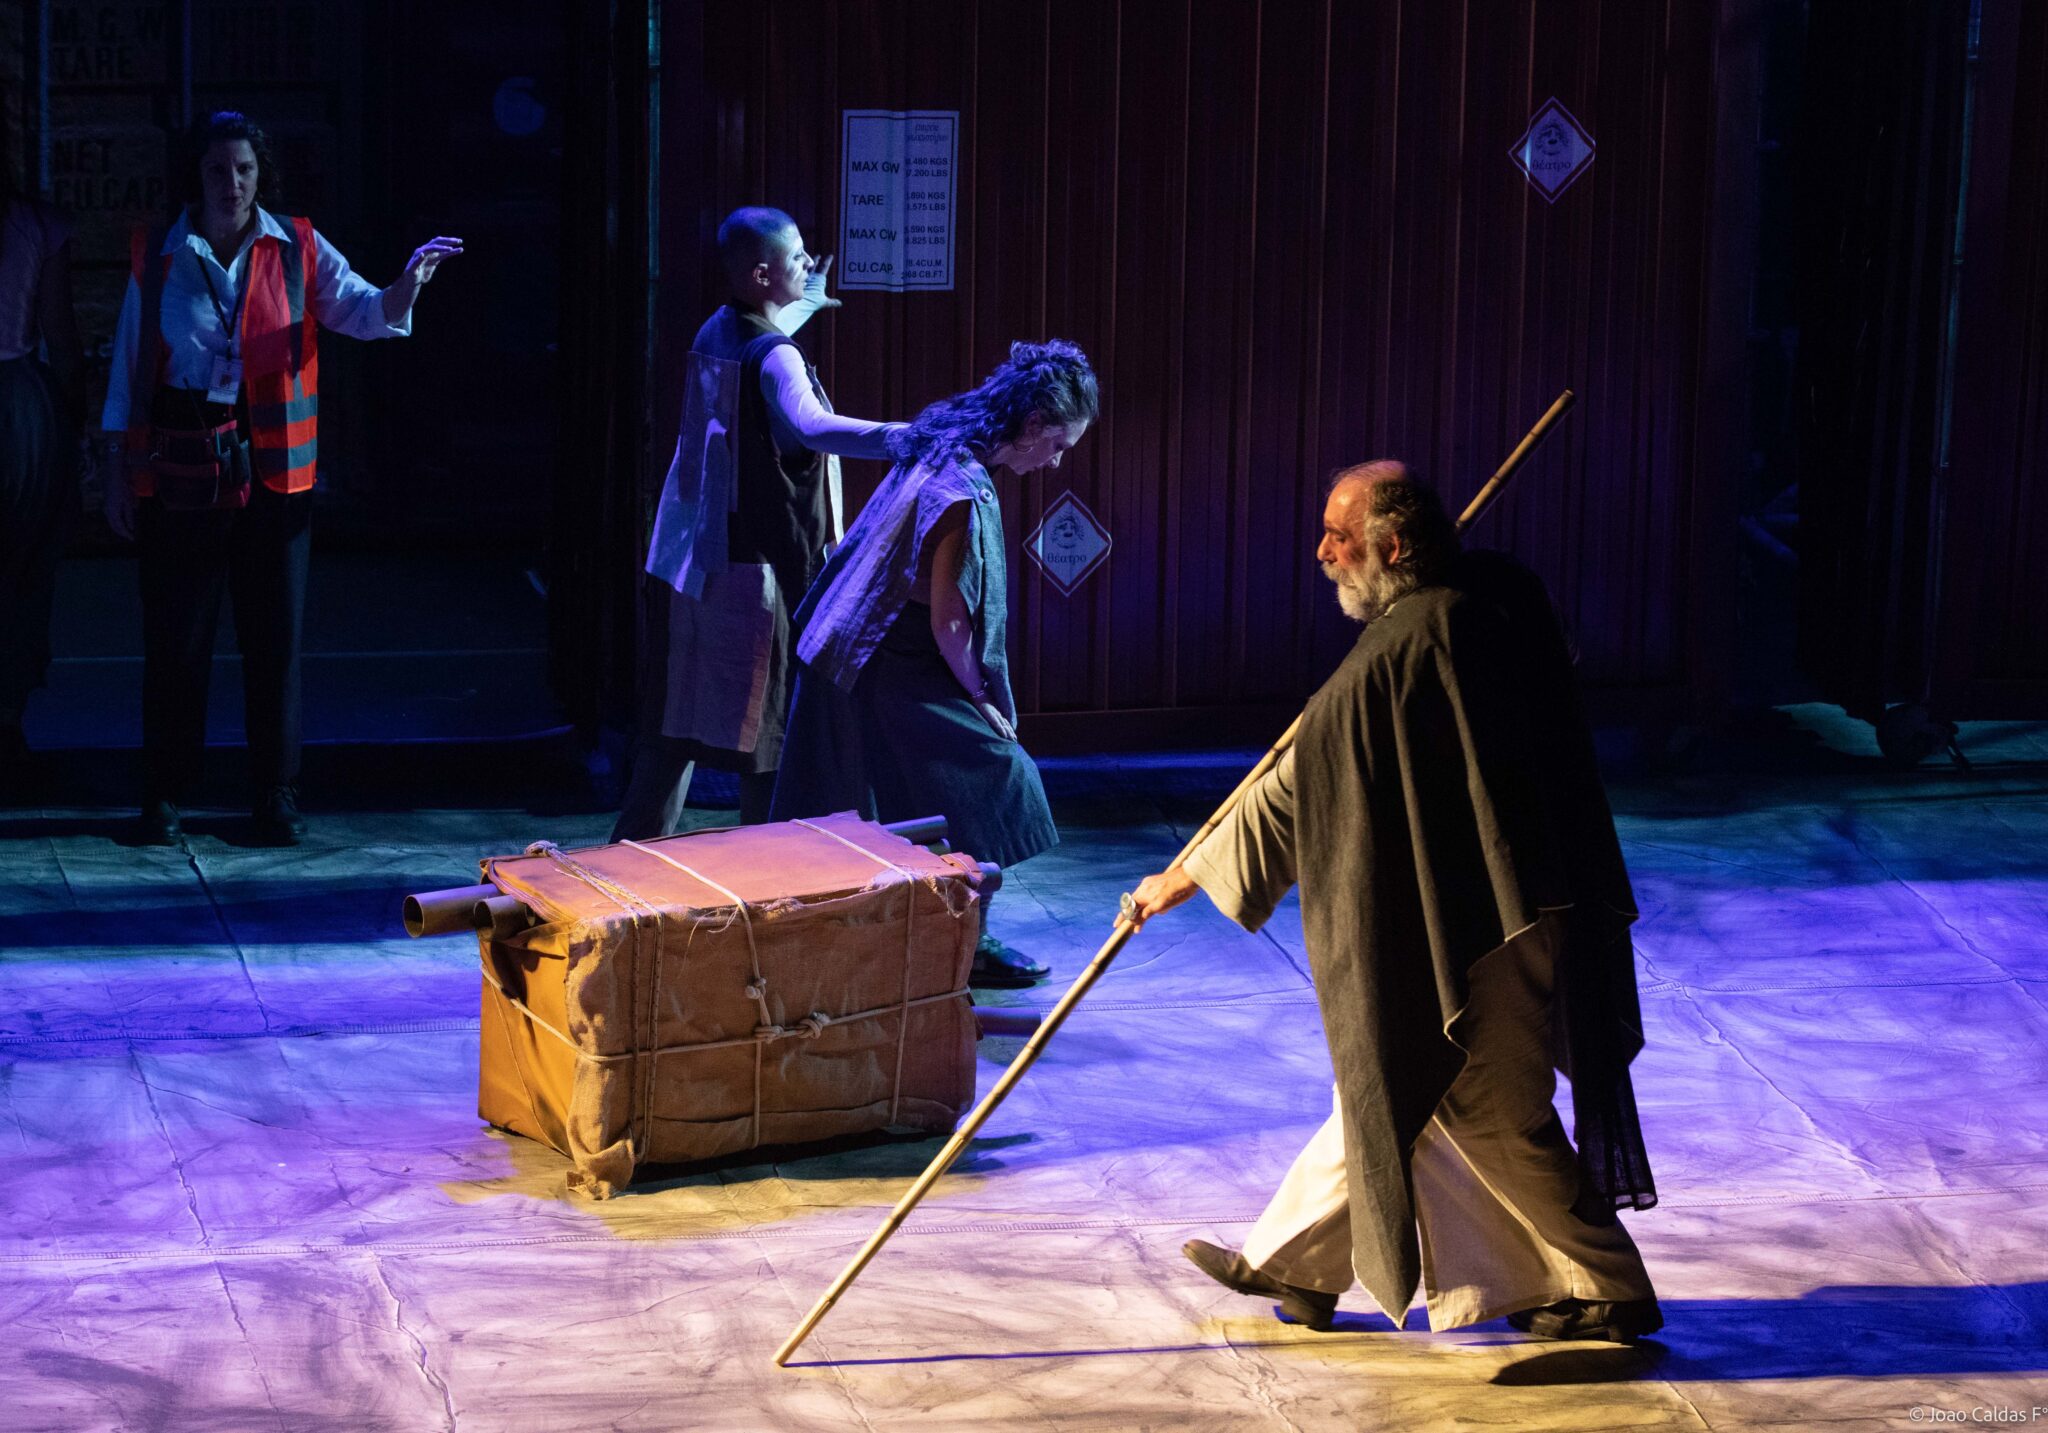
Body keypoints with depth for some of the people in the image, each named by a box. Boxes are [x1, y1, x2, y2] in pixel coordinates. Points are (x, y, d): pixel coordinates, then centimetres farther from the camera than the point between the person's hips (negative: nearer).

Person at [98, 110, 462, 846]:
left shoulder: (297, 249, 3)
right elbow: (129, 369, 6)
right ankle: (165, 795, 14)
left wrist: (408, 282, -31)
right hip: (179, 472, 0)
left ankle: (276, 795, 14)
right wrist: (117, 474, 4)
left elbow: (361, 310, -9)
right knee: (174, 638, 3)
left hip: (272, 472, 0)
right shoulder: (156, 257, 2)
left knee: (274, 635, 4)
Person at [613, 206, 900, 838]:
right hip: (751, 573, -9)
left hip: (683, 564, 9)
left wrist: (807, 301, 50)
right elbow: (812, 427, -38)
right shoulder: (774, 357, -17)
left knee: (674, 721, 15)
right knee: (771, 730, 0)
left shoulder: (717, 332, 9)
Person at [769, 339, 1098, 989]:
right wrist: (982, 701, -6)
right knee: (987, 773, 0)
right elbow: (949, 624, -21)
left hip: (845, 661, 10)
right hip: (889, 679, -10)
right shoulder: (964, 495, -25)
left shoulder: (936, 449, 5)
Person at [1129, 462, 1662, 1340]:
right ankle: (1295, 1264, 28)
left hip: (1466, 925, -9)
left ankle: (1611, 1291, 11)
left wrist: (1182, 880, -5)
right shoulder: (1502, 598, 1)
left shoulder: (1393, 659, -23)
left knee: (1488, 1111, 2)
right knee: (1381, 1082, 17)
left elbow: (1291, 797, -15)